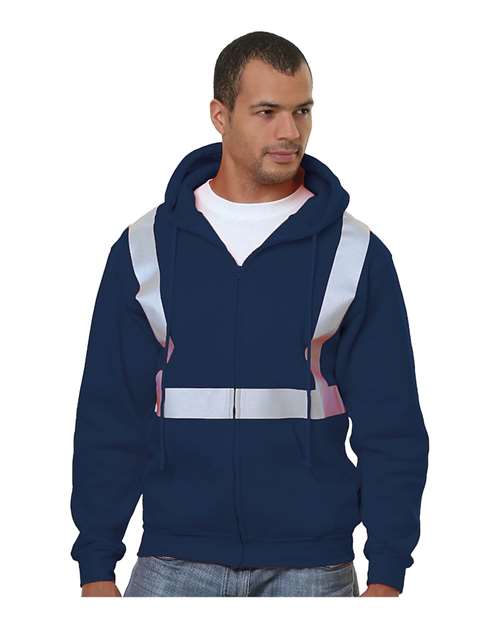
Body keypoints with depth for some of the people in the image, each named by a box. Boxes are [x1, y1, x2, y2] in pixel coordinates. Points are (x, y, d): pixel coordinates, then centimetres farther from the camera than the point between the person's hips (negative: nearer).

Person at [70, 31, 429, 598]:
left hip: (311, 568, 0)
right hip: (175, 566, 0)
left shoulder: (356, 253, 2)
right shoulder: (144, 247, 4)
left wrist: (386, 575, -6)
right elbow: (108, 418, 5)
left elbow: (391, 427, 1)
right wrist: (96, 568, -1)